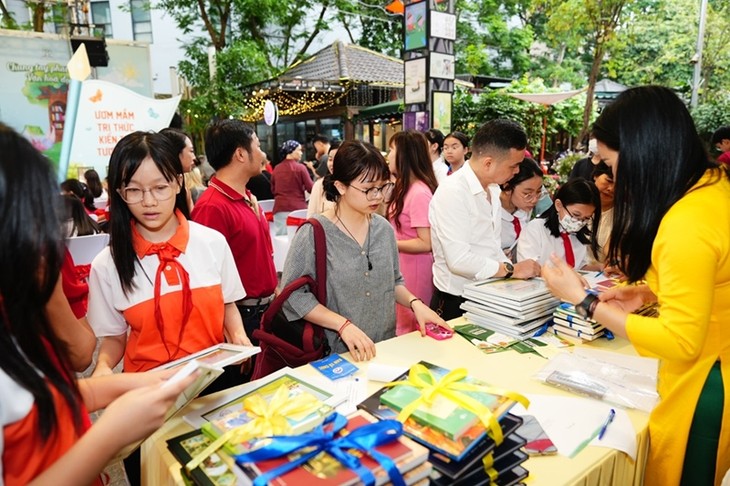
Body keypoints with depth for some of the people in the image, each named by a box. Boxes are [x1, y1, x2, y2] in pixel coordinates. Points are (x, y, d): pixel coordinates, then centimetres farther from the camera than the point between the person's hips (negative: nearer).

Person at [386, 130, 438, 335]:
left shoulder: (419, 193, -21)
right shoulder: (404, 187, 9)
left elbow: (426, 244, -22)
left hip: (414, 268, -9)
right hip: (401, 264, 9)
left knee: (410, 328, 6)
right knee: (401, 323, 18)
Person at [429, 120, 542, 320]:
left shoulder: (493, 189, 7)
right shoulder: (452, 192, -21)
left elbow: (492, 247, 11)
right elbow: (459, 259, -27)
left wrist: (515, 270, -3)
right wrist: (511, 270, -18)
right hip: (457, 303, -8)